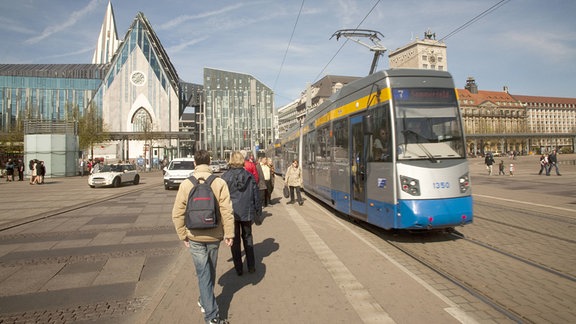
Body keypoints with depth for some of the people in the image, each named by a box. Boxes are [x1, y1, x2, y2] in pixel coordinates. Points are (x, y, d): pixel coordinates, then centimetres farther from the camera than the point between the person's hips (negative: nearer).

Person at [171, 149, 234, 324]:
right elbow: (226, 211, -13)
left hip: (195, 237, -1)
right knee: (210, 272, 21)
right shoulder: (219, 183, -11)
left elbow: (177, 213, -6)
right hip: (214, 236, 1)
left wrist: (183, 235, 5)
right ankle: (206, 301, 43)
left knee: (203, 274, 7)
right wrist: (229, 233, -4)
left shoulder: (186, 184, -8)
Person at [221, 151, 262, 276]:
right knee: (247, 237, 18)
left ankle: (239, 268, 17)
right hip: (247, 212, 2)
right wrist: (258, 212, 12)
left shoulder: (225, 177, -8)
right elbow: (256, 196, 3)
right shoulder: (250, 176, -1)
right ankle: (251, 266, 21)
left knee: (235, 240, 10)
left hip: (231, 213, -2)